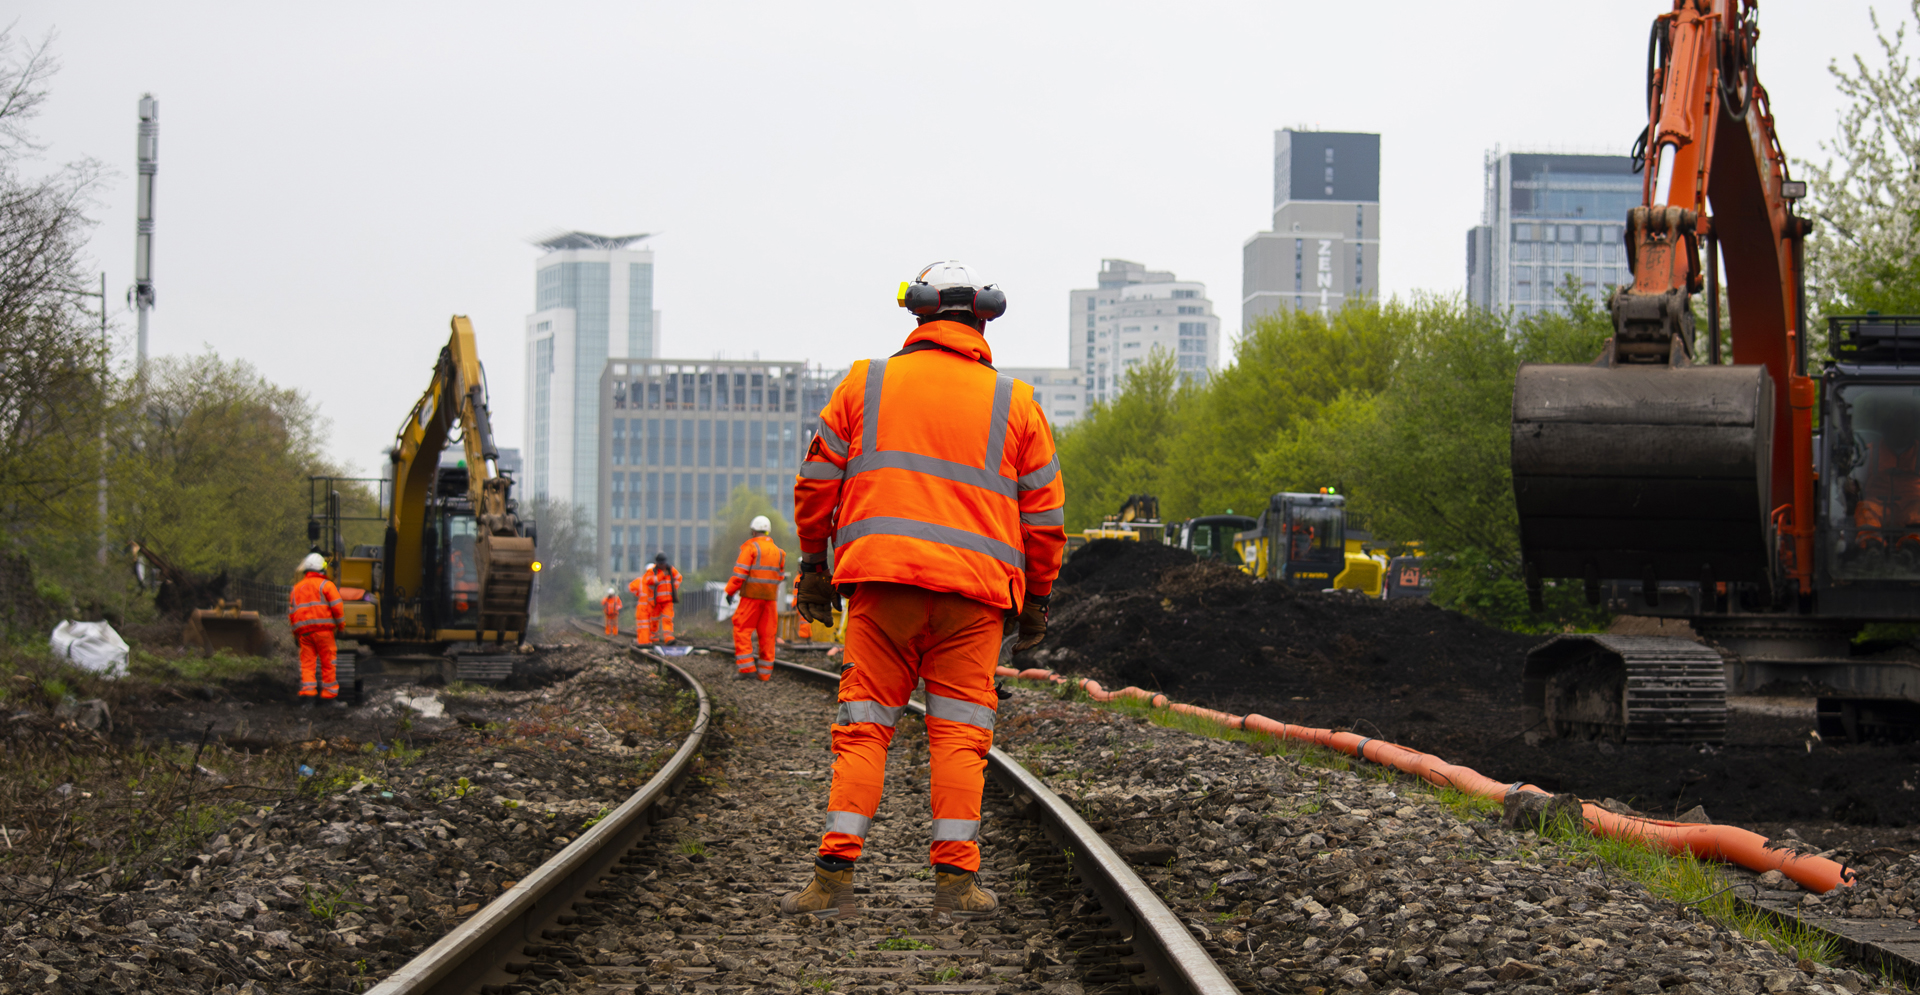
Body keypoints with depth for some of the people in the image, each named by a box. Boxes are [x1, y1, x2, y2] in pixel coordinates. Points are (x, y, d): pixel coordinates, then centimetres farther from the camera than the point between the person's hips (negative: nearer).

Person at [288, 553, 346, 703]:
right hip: (323, 628, -4)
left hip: (303, 630, 4)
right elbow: (336, 607, -6)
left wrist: (295, 634, 22)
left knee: (307, 662, 3)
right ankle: (329, 693, 3)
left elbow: (291, 613, 18)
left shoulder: (296, 588, 19)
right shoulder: (326, 585, 2)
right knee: (327, 662, 2)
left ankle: (307, 691, -10)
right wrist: (341, 625, 5)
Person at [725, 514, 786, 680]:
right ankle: (766, 672, 7)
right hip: (770, 597, 5)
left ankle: (746, 667, -9)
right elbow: (780, 576, 16)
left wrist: (730, 591, -3)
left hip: (751, 596, -5)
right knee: (767, 634, 7)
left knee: (742, 629, 0)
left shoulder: (750, 547, -6)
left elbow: (740, 573, -11)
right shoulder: (778, 551, 12)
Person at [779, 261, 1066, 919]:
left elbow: (817, 482, 9)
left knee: (864, 725, 3)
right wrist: (1037, 597, 18)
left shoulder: (868, 383, 9)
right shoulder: (1013, 402, 9)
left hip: (881, 581, 0)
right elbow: (1044, 512, 10)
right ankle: (955, 880, -1)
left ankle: (835, 876, -5)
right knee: (960, 731, 3)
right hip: (974, 592, 0)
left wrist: (813, 563, 18)